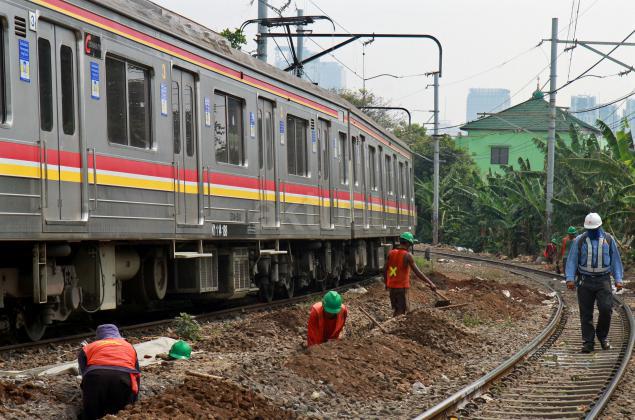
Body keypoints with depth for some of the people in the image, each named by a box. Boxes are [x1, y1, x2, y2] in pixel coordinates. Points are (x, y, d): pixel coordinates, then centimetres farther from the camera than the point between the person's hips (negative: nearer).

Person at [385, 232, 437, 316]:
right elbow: (417, 272, -19)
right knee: (402, 312, 0)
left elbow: (385, 269, 9)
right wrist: (430, 283, -18)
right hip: (402, 287, -6)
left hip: (391, 286, 6)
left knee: (395, 310, 18)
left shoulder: (391, 253, 3)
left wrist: (386, 283, 23)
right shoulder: (407, 255, -14)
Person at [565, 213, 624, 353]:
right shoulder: (579, 241, 3)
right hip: (585, 281, 0)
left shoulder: (608, 240, 7)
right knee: (586, 314, 0)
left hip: (603, 280, 0)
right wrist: (570, 278, -9)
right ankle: (588, 342, 7)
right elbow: (572, 261, 2)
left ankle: (602, 336, 11)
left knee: (606, 309, -12)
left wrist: (618, 279, 3)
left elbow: (616, 260, 10)